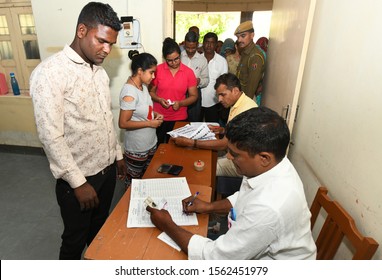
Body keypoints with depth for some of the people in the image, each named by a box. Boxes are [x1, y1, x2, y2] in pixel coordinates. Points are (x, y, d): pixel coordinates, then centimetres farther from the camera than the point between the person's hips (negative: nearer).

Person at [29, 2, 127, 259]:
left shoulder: (100, 72, 6)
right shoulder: (50, 73, -18)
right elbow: (51, 137, -21)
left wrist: (118, 155, 15)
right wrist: (78, 182, -19)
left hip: (107, 169, 7)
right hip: (79, 177, -7)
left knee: (100, 230, 25)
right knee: (76, 238, 15)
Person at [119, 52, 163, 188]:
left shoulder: (143, 85, 0)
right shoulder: (129, 93, -26)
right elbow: (123, 123, -24)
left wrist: (155, 114, -4)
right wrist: (150, 123, -21)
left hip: (151, 144, 8)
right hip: (137, 149, -8)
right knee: (133, 181, 15)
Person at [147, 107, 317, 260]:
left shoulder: (268, 209, -40)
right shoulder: (271, 165, -14)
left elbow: (216, 256, -27)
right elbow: (244, 198, 8)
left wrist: (167, 226, -17)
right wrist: (209, 207, -4)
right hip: (255, 246, 7)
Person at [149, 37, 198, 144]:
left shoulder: (189, 72, -4)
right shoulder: (157, 70, -5)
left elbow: (194, 96, -2)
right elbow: (151, 91, 3)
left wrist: (180, 103, -19)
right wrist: (159, 100, -16)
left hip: (179, 119, 0)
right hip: (159, 118, 0)